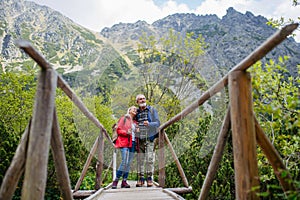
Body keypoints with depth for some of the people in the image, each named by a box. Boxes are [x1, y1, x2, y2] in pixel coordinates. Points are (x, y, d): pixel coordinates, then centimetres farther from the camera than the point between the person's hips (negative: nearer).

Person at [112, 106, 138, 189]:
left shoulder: (135, 122, 22)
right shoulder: (124, 118, 7)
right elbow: (118, 130, 1)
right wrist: (126, 132, -16)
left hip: (132, 143, 6)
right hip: (124, 143, -6)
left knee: (129, 163, 2)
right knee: (124, 162, -15)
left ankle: (124, 181, 7)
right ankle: (116, 181, -4)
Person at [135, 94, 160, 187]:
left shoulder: (152, 110, 3)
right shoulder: (137, 112, 12)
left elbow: (158, 123, -2)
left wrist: (149, 124, -20)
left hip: (150, 138, -3)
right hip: (139, 139, 3)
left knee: (149, 159, -7)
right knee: (140, 159, 3)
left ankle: (149, 178, 3)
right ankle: (140, 178, 12)